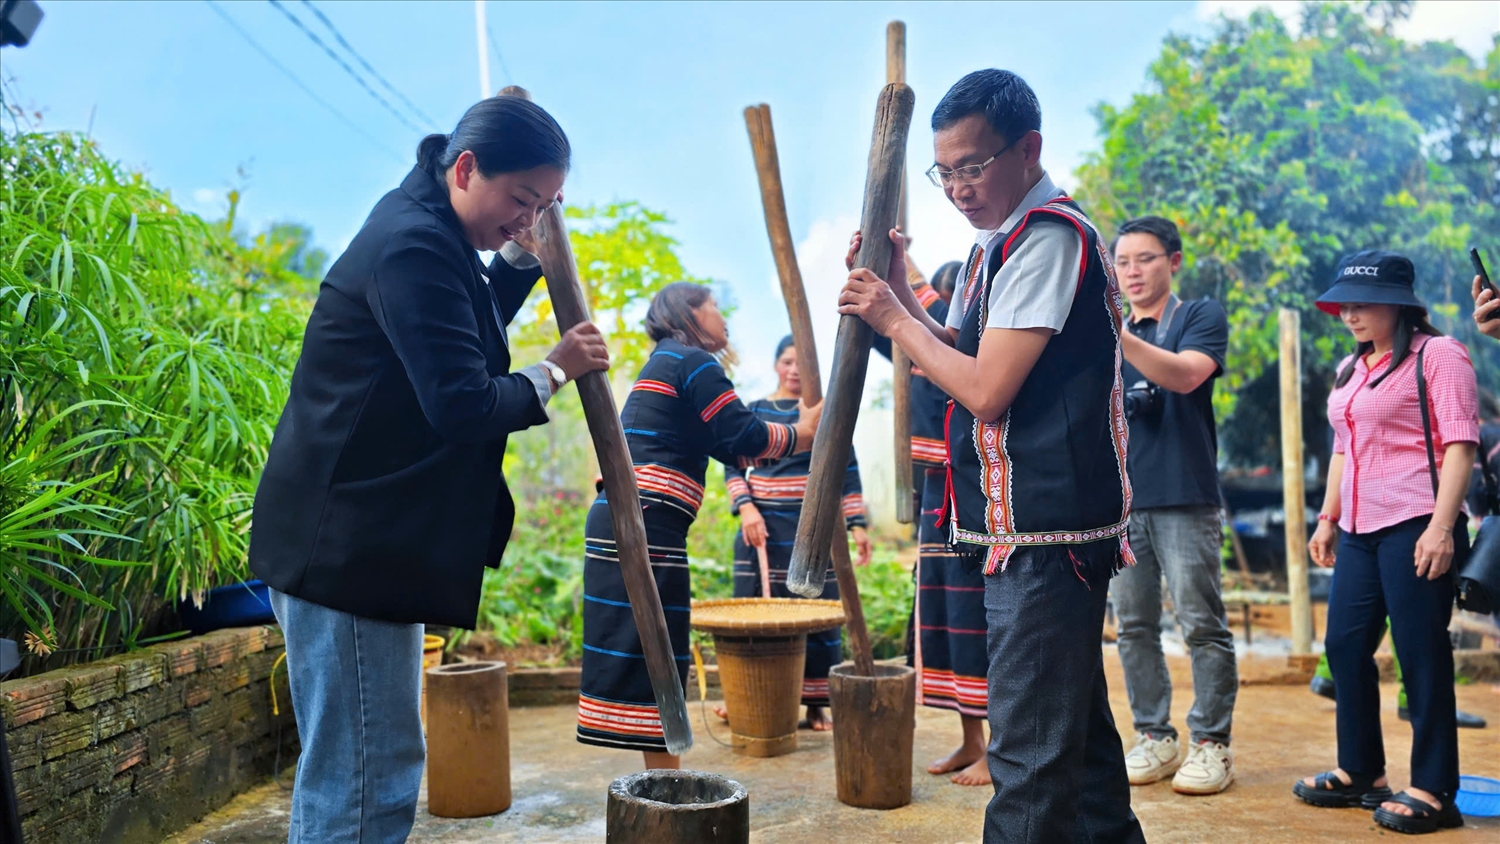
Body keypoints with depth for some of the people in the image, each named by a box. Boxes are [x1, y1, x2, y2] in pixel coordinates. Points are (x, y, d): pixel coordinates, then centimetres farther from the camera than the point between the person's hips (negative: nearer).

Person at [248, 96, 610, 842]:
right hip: (349, 549, -11)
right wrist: (555, 371, -9)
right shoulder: (413, 247, -19)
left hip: (368, 546, 11)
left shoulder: (430, 235, 13)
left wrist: (523, 255, 16)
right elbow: (463, 406, -24)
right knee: (363, 784, -4)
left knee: (381, 768, 20)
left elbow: (466, 336, 27)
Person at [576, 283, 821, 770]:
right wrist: (802, 433, 4)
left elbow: (731, 449, 24)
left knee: (643, 655, 11)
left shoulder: (664, 364, 25)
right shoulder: (692, 361, -5)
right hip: (647, 524, -10)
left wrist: (803, 430, 19)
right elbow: (744, 438, -11)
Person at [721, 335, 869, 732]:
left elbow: (847, 471, 3)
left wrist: (857, 524, -4)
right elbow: (733, 466, 5)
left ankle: (815, 703, 8)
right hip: (763, 527, 1)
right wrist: (746, 508, -11)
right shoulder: (754, 411, 8)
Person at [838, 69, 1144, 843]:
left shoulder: (1050, 236, -15)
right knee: (1077, 726, 22)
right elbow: (956, 359, 20)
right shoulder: (998, 246, 16)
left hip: (1043, 533, -10)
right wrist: (897, 289, 7)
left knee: (1030, 750, -6)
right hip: (1035, 527, 10)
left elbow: (987, 390, -21)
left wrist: (895, 321, -8)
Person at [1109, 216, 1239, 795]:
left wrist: (1114, 334, -29)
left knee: (1202, 625, -2)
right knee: (1134, 627, 7)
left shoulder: (1202, 317, 3)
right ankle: (1155, 738, 16)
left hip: (1183, 499, -5)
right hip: (1121, 498, 5)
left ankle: (1210, 743, 7)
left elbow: (1184, 376, -18)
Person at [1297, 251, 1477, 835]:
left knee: (1421, 656, -4)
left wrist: (1440, 527, -20)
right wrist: (1327, 517, 19)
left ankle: (1433, 791, 7)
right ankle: (1361, 773, 25)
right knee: (1344, 648, 11)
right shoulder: (1349, 370, 18)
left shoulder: (1436, 354, -5)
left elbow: (1458, 446, -12)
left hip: (1415, 527, -8)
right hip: (1358, 531, 8)